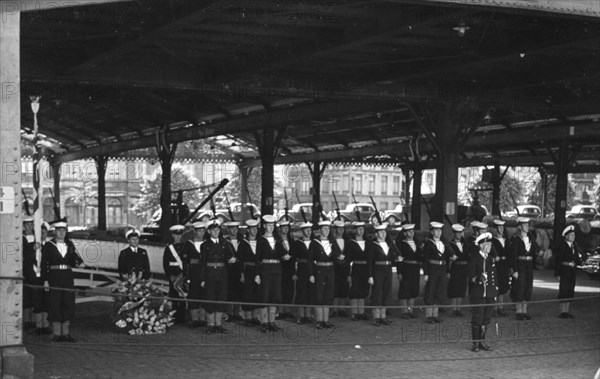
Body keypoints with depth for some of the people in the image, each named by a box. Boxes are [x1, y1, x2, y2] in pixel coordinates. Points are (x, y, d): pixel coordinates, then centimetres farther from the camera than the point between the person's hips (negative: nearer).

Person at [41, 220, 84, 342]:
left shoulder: (70, 245, 12)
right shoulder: (48, 246, 1)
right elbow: (44, 264, -1)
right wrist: (45, 280, -8)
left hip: (68, 277, 4)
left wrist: (79, 262, -9)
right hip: (54, 278, -4)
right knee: (55, 305, -3)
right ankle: (56, 333, 3)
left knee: (68, 304, 4)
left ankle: (66, 333, 11)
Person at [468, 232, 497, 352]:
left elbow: (494, 275, 16)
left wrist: (495, 292, 13)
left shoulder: (491, 258, 12)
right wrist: (478, 279, -30)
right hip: (478, 294, -6)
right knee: (477, 319, -2)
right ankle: (475, 343, 4)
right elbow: (471, 277, -9)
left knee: (486, 319, 9)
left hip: (490, 294, 6)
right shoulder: (474, 258, -6)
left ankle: (482, 341, 19)